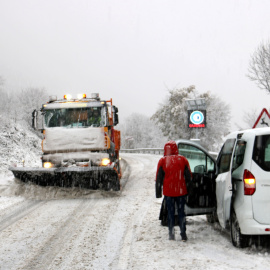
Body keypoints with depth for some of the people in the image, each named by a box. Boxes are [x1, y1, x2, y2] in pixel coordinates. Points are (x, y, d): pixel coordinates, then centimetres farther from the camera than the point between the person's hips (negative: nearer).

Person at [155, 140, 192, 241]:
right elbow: (189, 176, 6)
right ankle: (183, 234, 3)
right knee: (181, 212, 7)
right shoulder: (183, 160, 3)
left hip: (168, 192, -1)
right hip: (181, 191, 1)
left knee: (170, 213, 6)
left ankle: (171, 234, 5)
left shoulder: (162, 161, -2)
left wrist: (158, 192, 5)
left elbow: (158, 179, -1)